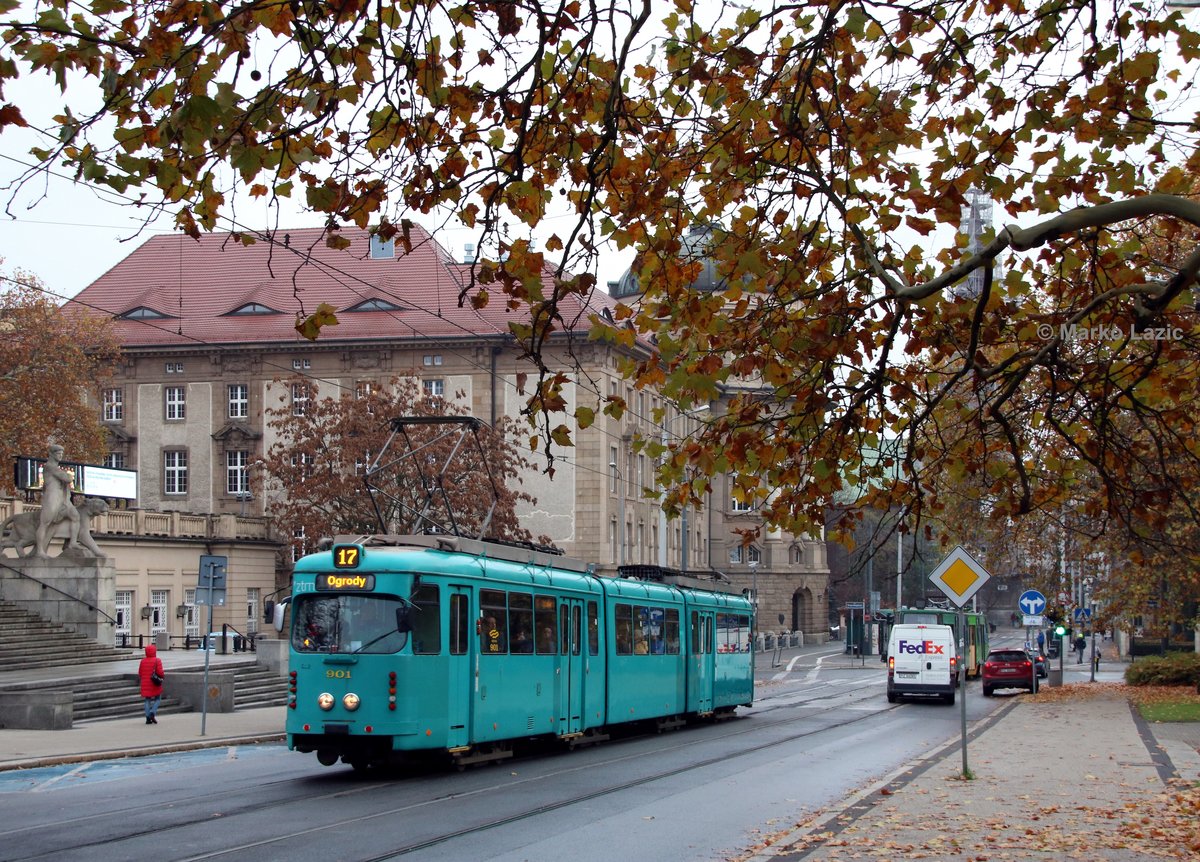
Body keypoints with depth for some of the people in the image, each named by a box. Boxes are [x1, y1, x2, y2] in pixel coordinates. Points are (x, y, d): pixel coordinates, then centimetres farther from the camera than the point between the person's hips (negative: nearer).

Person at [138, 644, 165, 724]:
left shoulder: (142, 661, 3)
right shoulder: (157, 661, -10)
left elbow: (140, 673, 7)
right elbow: (160, 672, -15)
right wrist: (163, 676, 5)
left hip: (145, 684, 4)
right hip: (155, 684, -4)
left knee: (147, 700, 8)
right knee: (157, 699, 10)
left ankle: (148, 718, 3)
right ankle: (152, 713, -11)